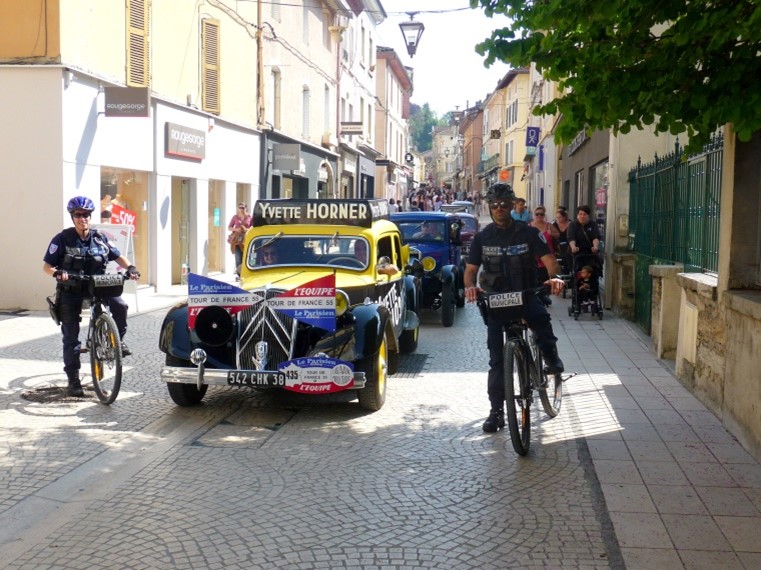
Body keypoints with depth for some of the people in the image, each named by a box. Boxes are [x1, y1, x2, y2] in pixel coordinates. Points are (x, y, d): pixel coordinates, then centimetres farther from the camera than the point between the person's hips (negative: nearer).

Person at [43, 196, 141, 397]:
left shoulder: (99, 238, 1)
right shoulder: (62, 239, -8)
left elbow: (117, 256, 8)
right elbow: (47, 266, -8)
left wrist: (129, 267, -12)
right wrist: (57, 273, -30)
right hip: (70, 291, -2)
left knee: (120, 305, -24)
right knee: (71, 336, 1)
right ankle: (73, 379, 10)